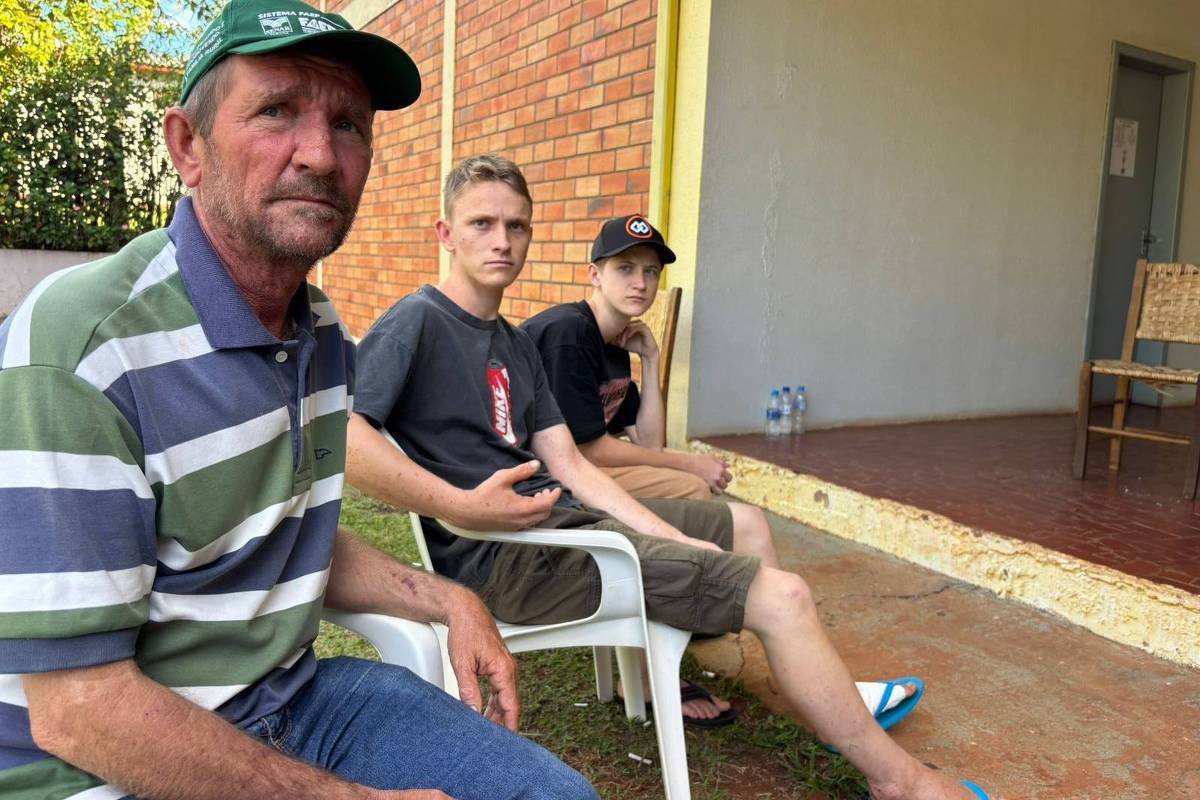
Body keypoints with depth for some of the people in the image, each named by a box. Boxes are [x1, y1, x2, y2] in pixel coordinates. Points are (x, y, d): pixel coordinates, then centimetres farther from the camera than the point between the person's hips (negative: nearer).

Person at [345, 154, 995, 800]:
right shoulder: (417, 322, -9)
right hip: (500, 554, -9)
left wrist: (673, 540, 0)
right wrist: (462, 506, -28)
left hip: (559, 513, 10)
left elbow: (567, 466, 9)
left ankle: (832, 696, 30)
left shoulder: (515, 345, 15)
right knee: (780, 595, -11)